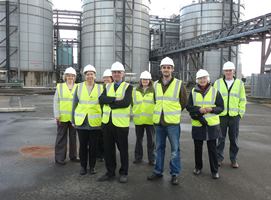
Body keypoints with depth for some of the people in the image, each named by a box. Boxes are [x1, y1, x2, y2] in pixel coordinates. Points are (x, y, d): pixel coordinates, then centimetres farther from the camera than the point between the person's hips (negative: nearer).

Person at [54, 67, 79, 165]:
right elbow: (56, 102, 1)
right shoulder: (59, 86, 3)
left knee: (73, 137, 12)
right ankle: (59, 158, 12)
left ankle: (73, 156, 24)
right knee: (61, 138, 4)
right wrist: (57, 115, -6)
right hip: (63, 117, -1)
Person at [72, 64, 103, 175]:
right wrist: (73, 119, 2)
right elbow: (74, 104, 6)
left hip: (95, 122, 0)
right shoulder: (79, 87, 4)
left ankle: (92, 166, 22)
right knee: (83, 145, 7)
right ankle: (83, 166, 22)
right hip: (81, 122, 0)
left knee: (93, 145, 8)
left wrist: (103, 119, -1)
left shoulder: (100, 88, 4)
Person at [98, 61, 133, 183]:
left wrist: (110, 103, -10)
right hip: (107, 122, 4)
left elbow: (126, 102, -18)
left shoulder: (128, 87, -1)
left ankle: (123, 173, 23)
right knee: (108, 148, 11)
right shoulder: (107, 87, 13)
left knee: (123, 149, 7)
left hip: (121, 123, -4)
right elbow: (101, 99, -6)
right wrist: (116, 99, -18)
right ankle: (110, 172, 27)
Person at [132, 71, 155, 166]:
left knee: (151, 140, 5)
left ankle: (151, 159, 16)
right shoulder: (135, 90, 9)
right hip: (138, 119, 3)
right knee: (139, 139, 12)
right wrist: (133, 112, 8)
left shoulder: (154, 90, 1)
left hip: (150, 119, -2)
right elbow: (132, 103, 16)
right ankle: (138, 157, 24)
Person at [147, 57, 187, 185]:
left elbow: (184, 103, 4)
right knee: (159, 148, 13)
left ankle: (174, 174, 16)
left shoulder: (179, 84, -4)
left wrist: (174, 112, 9)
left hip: (172, 122, -4)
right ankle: (158, 171, 26)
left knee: (175, 149, 3)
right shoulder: (155, 84, 7)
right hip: (158, 121, 4)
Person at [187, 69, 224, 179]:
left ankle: (214, 170, 18)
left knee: (212, 148, 5)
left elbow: (221, 107, 1)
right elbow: (188, 107, 1)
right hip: (197, 124, 1)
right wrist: (199, 109, -17)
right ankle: (198, 167, 31)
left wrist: (211, 109, -19)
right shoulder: (193, 92, 3)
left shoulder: (215, 91, 0)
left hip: (212, 124, -1)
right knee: (197, 148, 13)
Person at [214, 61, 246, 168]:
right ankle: (219, 158, 19)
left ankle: (233, 159, 20)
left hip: (234, 116, 0)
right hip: (221, 115, 0)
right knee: (220, 138, 7)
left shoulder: (239, 83, 6)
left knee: (234, 139, 8)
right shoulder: (218, 82, 5)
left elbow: (242, 100, 7)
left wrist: (240, 113, 0)